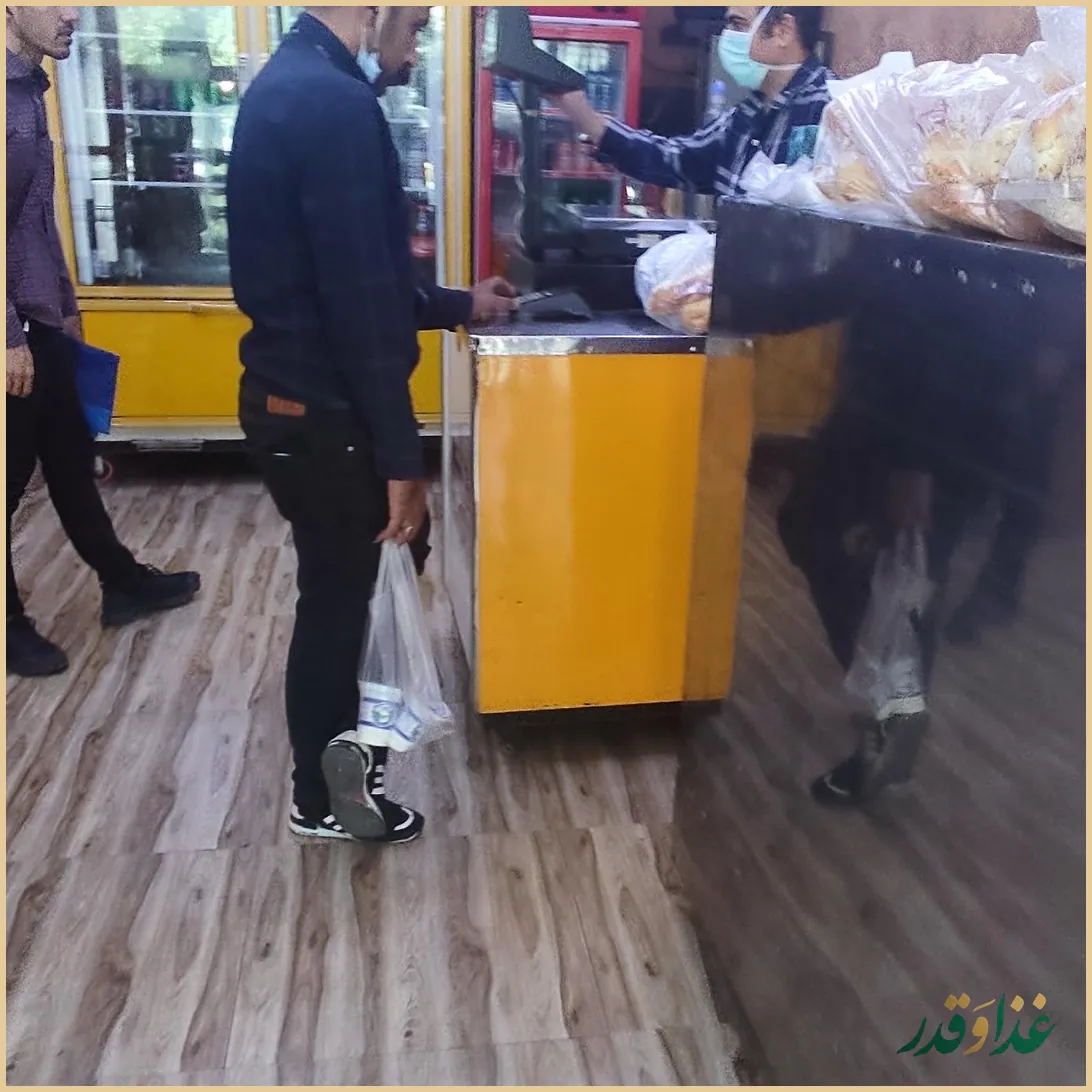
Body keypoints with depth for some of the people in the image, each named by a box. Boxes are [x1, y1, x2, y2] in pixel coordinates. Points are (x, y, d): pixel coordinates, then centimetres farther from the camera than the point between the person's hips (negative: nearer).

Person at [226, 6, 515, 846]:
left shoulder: (288, 85, 13)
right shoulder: (335, 101, -20)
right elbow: (359, 298, -24)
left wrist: (457, 306, 24)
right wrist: (403, 455, -20)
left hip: (293, 395, 10)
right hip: (320, 413, -10)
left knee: (336, 590, 22)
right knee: (335, 598, 6)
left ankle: (337, 746, 41)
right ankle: (322, 799, 26)